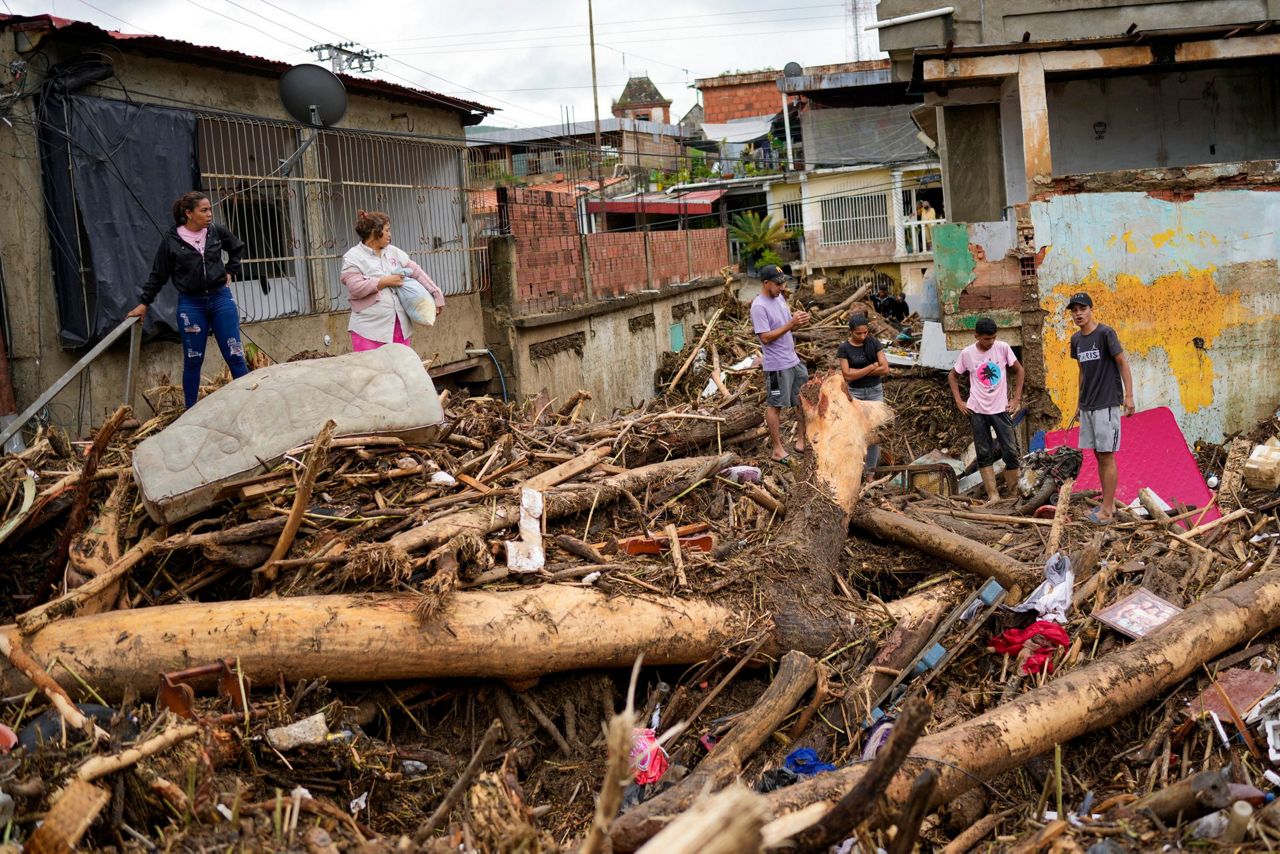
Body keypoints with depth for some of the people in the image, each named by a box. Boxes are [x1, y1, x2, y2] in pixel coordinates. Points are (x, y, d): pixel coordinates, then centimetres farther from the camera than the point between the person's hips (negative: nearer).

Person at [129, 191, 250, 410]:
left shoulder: (216, 231, 0)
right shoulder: (172, 240, -6)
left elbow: (238, 248, 20)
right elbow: (158, 275, 3)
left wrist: (229, 271, 10)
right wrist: (144, 303, 5)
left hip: (221, 299, 2)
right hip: (190, 304, -1)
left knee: (235, 355, 1)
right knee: (193, 360, 6)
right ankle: (191, 411, 17)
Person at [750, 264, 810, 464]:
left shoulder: (779, 298, 8)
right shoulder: (759, 306, -19)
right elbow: (766, 337, -22)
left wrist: (799, 321, -5)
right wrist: (791, 324, -25)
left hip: (794, 360, 9)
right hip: (777, 365, -9)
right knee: (775, 406, 2)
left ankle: (801, 440, 27)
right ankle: (777, 449, 11)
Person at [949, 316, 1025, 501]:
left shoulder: (1002, 348, -4)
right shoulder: (967, 353, -3)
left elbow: (1019, 371, 6)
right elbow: (953, 376, 11)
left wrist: (1016, 398, 1)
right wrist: (959, 401, 2)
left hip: (1000, 408, 0)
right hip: (977, 410, 0)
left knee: (1011, 452, -1)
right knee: (984, 454, 2)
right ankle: (993, 495, 7)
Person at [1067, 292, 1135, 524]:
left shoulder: (1105, 333, -10)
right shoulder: (1076, 339, 10)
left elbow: (1123, 364, -10)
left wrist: (1129, 396, -16)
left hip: (1107, 405, -7)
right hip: (1087, 407, 7)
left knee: (1106, 456, -5)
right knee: (1098, 455, 11)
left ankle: (1107, 510, -3)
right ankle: (1108, 504, 19)